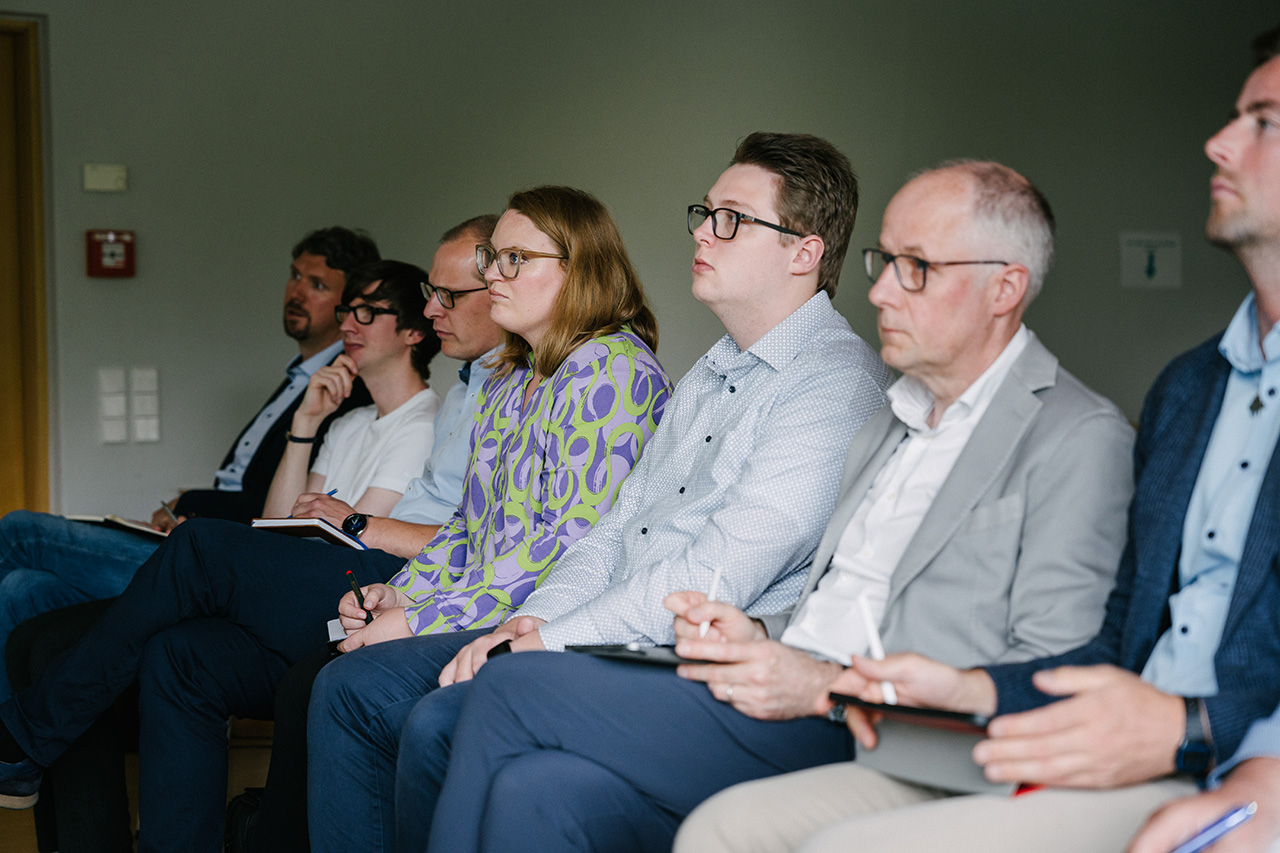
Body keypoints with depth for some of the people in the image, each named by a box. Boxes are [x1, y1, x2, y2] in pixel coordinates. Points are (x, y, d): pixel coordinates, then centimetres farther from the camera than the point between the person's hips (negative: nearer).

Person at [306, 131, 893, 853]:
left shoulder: (838, 382, -11)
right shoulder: (711, 374, 21)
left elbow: (722, 571, -20)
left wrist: (554, 643, -17)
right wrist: (532, 618, 1)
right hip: (613, 633, 10)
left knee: (443, 724, -28)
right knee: (352, 687, 2)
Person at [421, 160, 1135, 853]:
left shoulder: (1083, 438, -5)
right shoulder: (888, 426, 23)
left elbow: (1053, 676, -14)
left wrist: (826, 687, -18)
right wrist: (760, 634, 4)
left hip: (863, 744, -7)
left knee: (516, 692, -15)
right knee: (539, 790, -19)